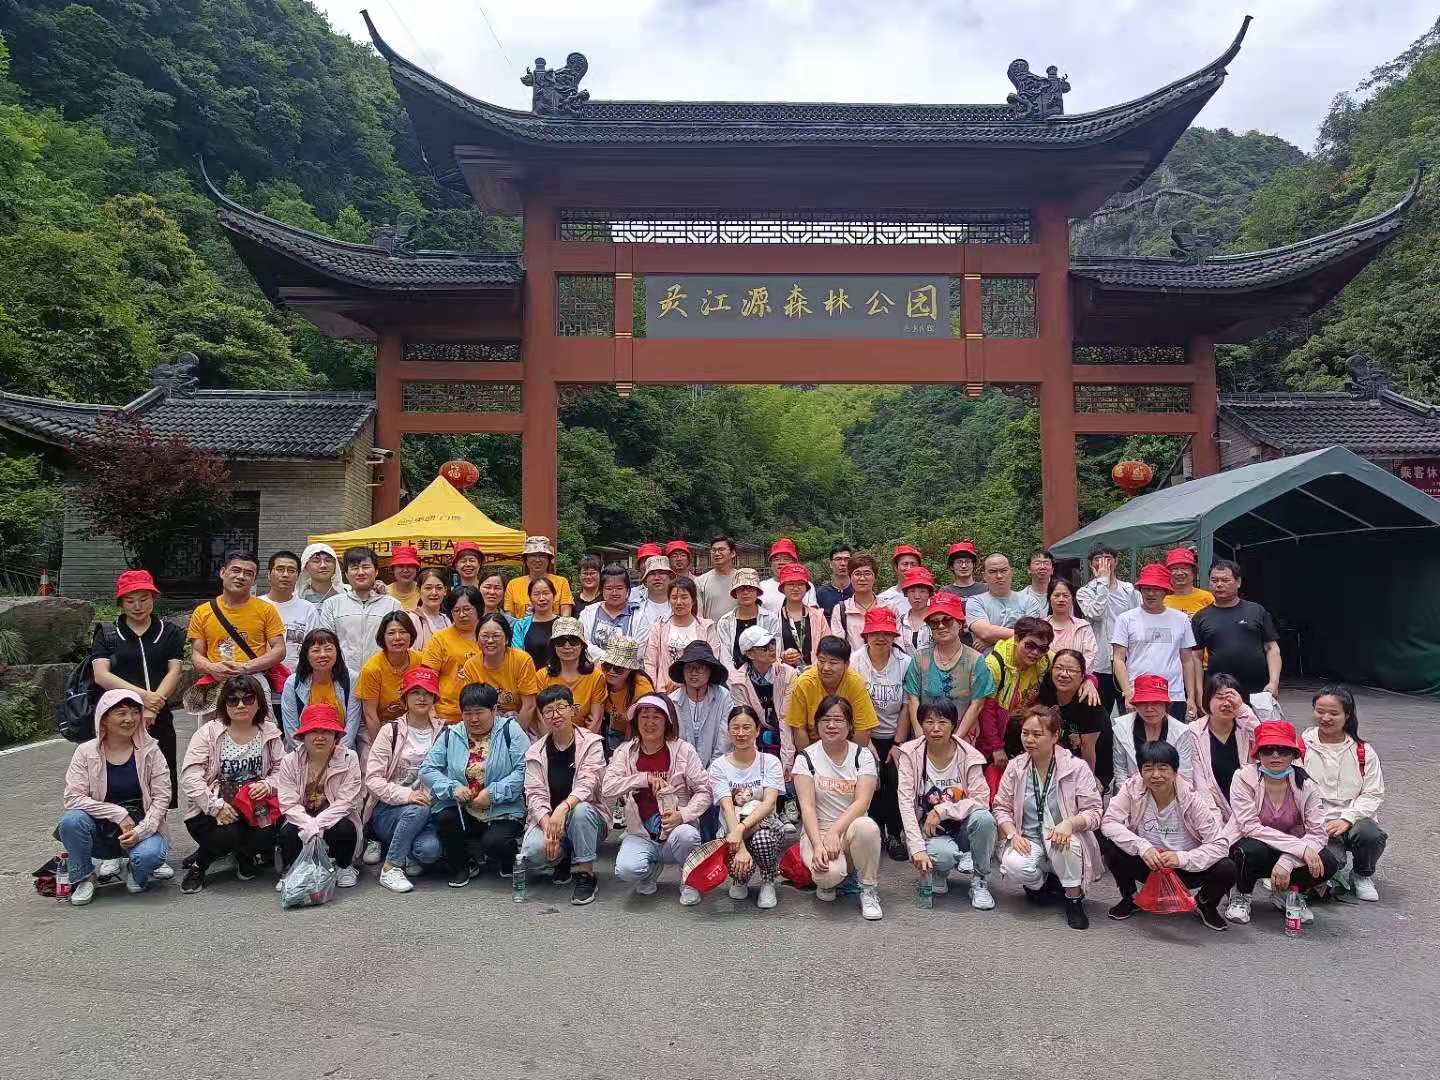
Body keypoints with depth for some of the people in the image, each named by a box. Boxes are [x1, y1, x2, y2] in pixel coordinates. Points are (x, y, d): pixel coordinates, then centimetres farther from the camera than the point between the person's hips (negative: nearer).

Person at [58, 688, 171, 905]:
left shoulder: (150, 751, -2)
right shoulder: (86, 752, -3)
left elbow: (161, 797, -5)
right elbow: (73, 798, -11)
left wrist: (141, 830, -20)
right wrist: (118, 813, -21)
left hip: (140, 828, -1)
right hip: (100, 831, 1)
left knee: (150, 854, -32)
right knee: (71, 820, -29)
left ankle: (134, 871, 8)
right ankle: (83, 878, -3)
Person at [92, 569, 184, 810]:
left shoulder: (169, 632, 12)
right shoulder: (107, 633, 9)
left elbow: (174, 672, 1)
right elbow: (101, 675, -4)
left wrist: (152, 708, -13)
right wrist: (142, 695, -17)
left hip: (159, 719, 1)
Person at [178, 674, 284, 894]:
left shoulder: (269, 732, 4)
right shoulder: (209, 732, -4)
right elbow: (190, 776, -11)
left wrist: (267, 784, -18)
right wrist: (216, 806, -22)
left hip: (255, 808, 2)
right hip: (209, 811, -2)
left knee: (266, 836, -26)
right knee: (227, 835, -33)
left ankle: (244, 856, 13)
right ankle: (198, 865, 3)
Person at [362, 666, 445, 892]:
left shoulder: (443, 731, 7)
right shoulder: (391, 731, 1)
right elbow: (372, 778, -7)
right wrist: (405, 795, -21)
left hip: (428, 809, 1)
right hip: (388, 809, -1)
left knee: (431, 849, -29)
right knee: (418, 810, -35)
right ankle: (390, 869, -18)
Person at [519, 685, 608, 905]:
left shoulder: (591, 743, -4)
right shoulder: (536, 752, 4)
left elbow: (587, 784, -18)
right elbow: (535, 795, -6)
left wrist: (563, 808, -38)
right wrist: (548, 827, -25)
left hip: (587, 817, -2)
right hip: (546, 818, 2)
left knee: (580, 810, -37)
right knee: (534, 851, -30)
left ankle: (586, 873, -18)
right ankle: (562, 859, 7)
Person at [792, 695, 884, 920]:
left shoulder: (863, 756, 0)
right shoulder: (806, 757, -1)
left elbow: (862, 802, -13)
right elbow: (807, 806, -11)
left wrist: (835, 831, -27)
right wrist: (818, 844, -26)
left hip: (851, 829, 1)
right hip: (817, 830, -1)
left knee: (866, 826, -36)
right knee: (830, 873, -33)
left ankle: (869, 891, -11)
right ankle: (827, 881, 8)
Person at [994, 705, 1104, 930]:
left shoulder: (1076, 767, -9)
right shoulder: (1015, 767, 0)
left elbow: (1093, 812, -10)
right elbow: (1002, 808, 6)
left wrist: (1070, 823, -30)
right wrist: (1012, 834, -13)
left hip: (1061, 839, -2)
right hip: (1028, 841, 2)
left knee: (1066, 843, -38)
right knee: (1015, 865, -31)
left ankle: (1074, 897, -11)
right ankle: (1044, 882, 7)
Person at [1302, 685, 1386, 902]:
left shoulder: (1363, 752, 7)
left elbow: (1374, 794, 1)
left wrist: (1347, 819, -13)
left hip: (1354, 819, 2)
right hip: (1316, 823, -2)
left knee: (1371, 835, -33)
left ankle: (1363, 875, 2)